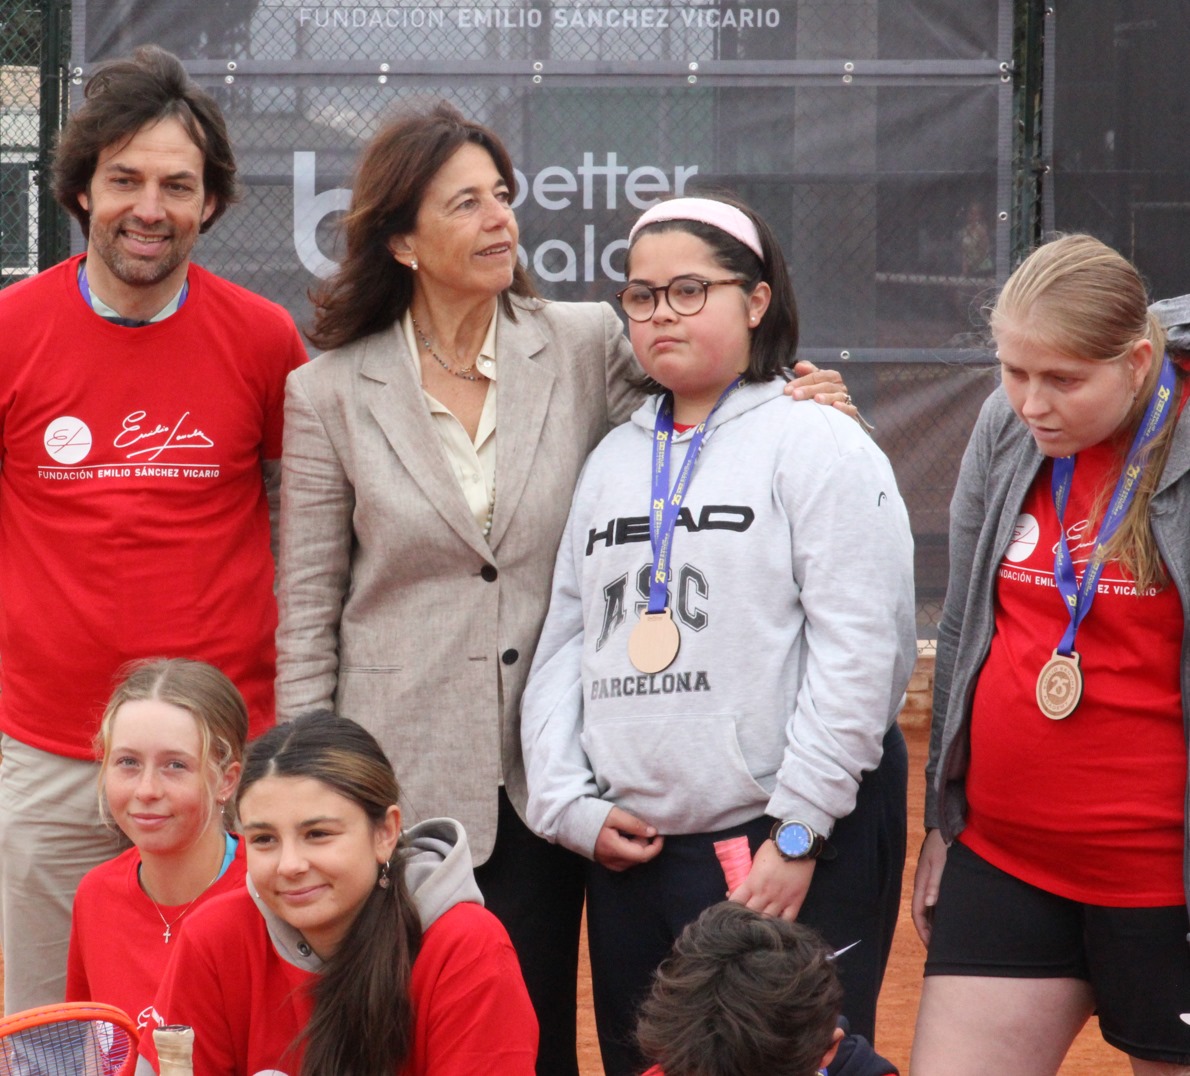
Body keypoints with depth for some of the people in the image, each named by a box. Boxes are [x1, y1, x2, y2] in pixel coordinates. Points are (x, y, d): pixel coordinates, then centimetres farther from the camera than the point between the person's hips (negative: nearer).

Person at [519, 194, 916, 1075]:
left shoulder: (822, 446, -3)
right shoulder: (614, 459, 16)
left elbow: (860, 656, -10)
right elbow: (563, 642, 15)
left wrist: (797, 832, -14)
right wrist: (570, 803, 1)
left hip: (794, 853, -6)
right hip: (627, 853, 6)